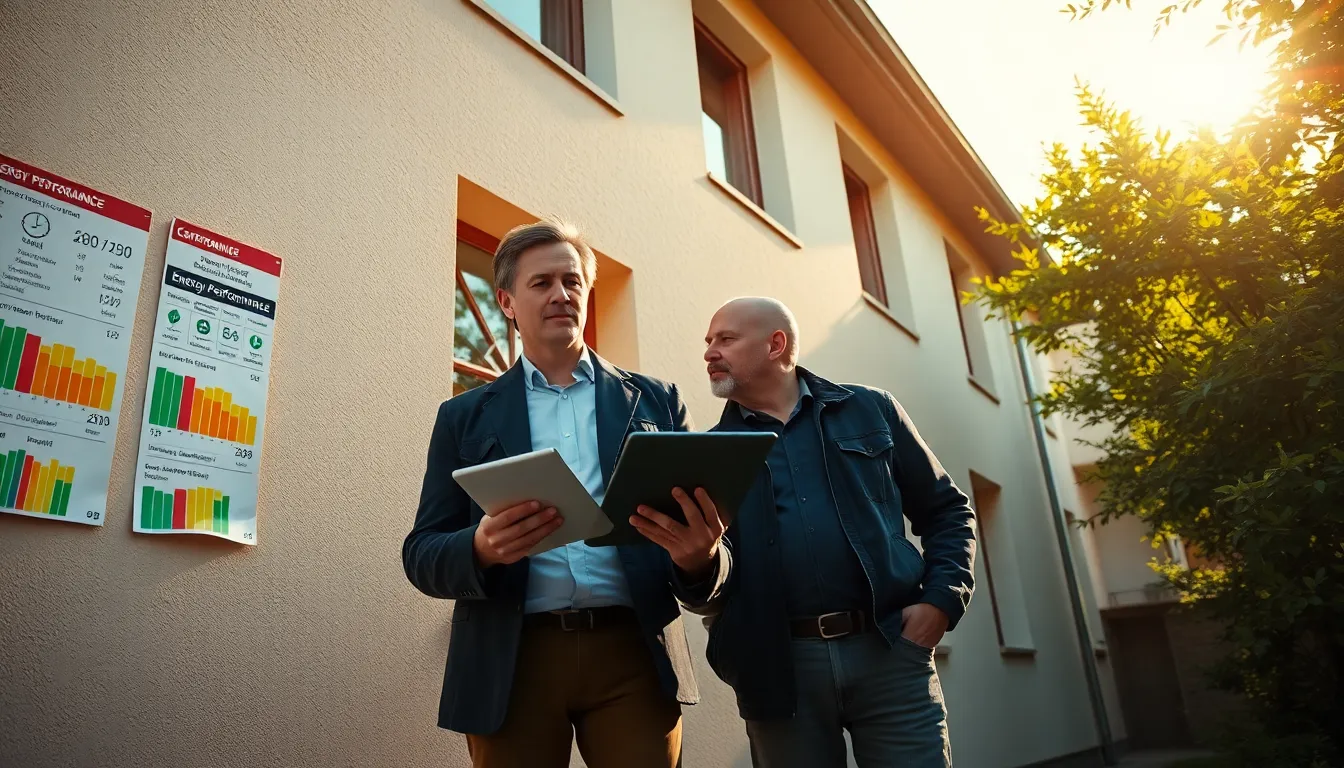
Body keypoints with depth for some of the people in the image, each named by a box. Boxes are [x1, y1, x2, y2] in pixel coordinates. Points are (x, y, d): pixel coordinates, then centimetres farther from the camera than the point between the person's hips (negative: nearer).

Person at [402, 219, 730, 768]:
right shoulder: (465, 416, 10)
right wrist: (480, 548, -17)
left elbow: (701, 526, 7)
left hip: (633, 655, 0)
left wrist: (701, 560, -18)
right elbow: (421, 554, 6)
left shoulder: (655, 401, 10)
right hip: (510, 666, 1)